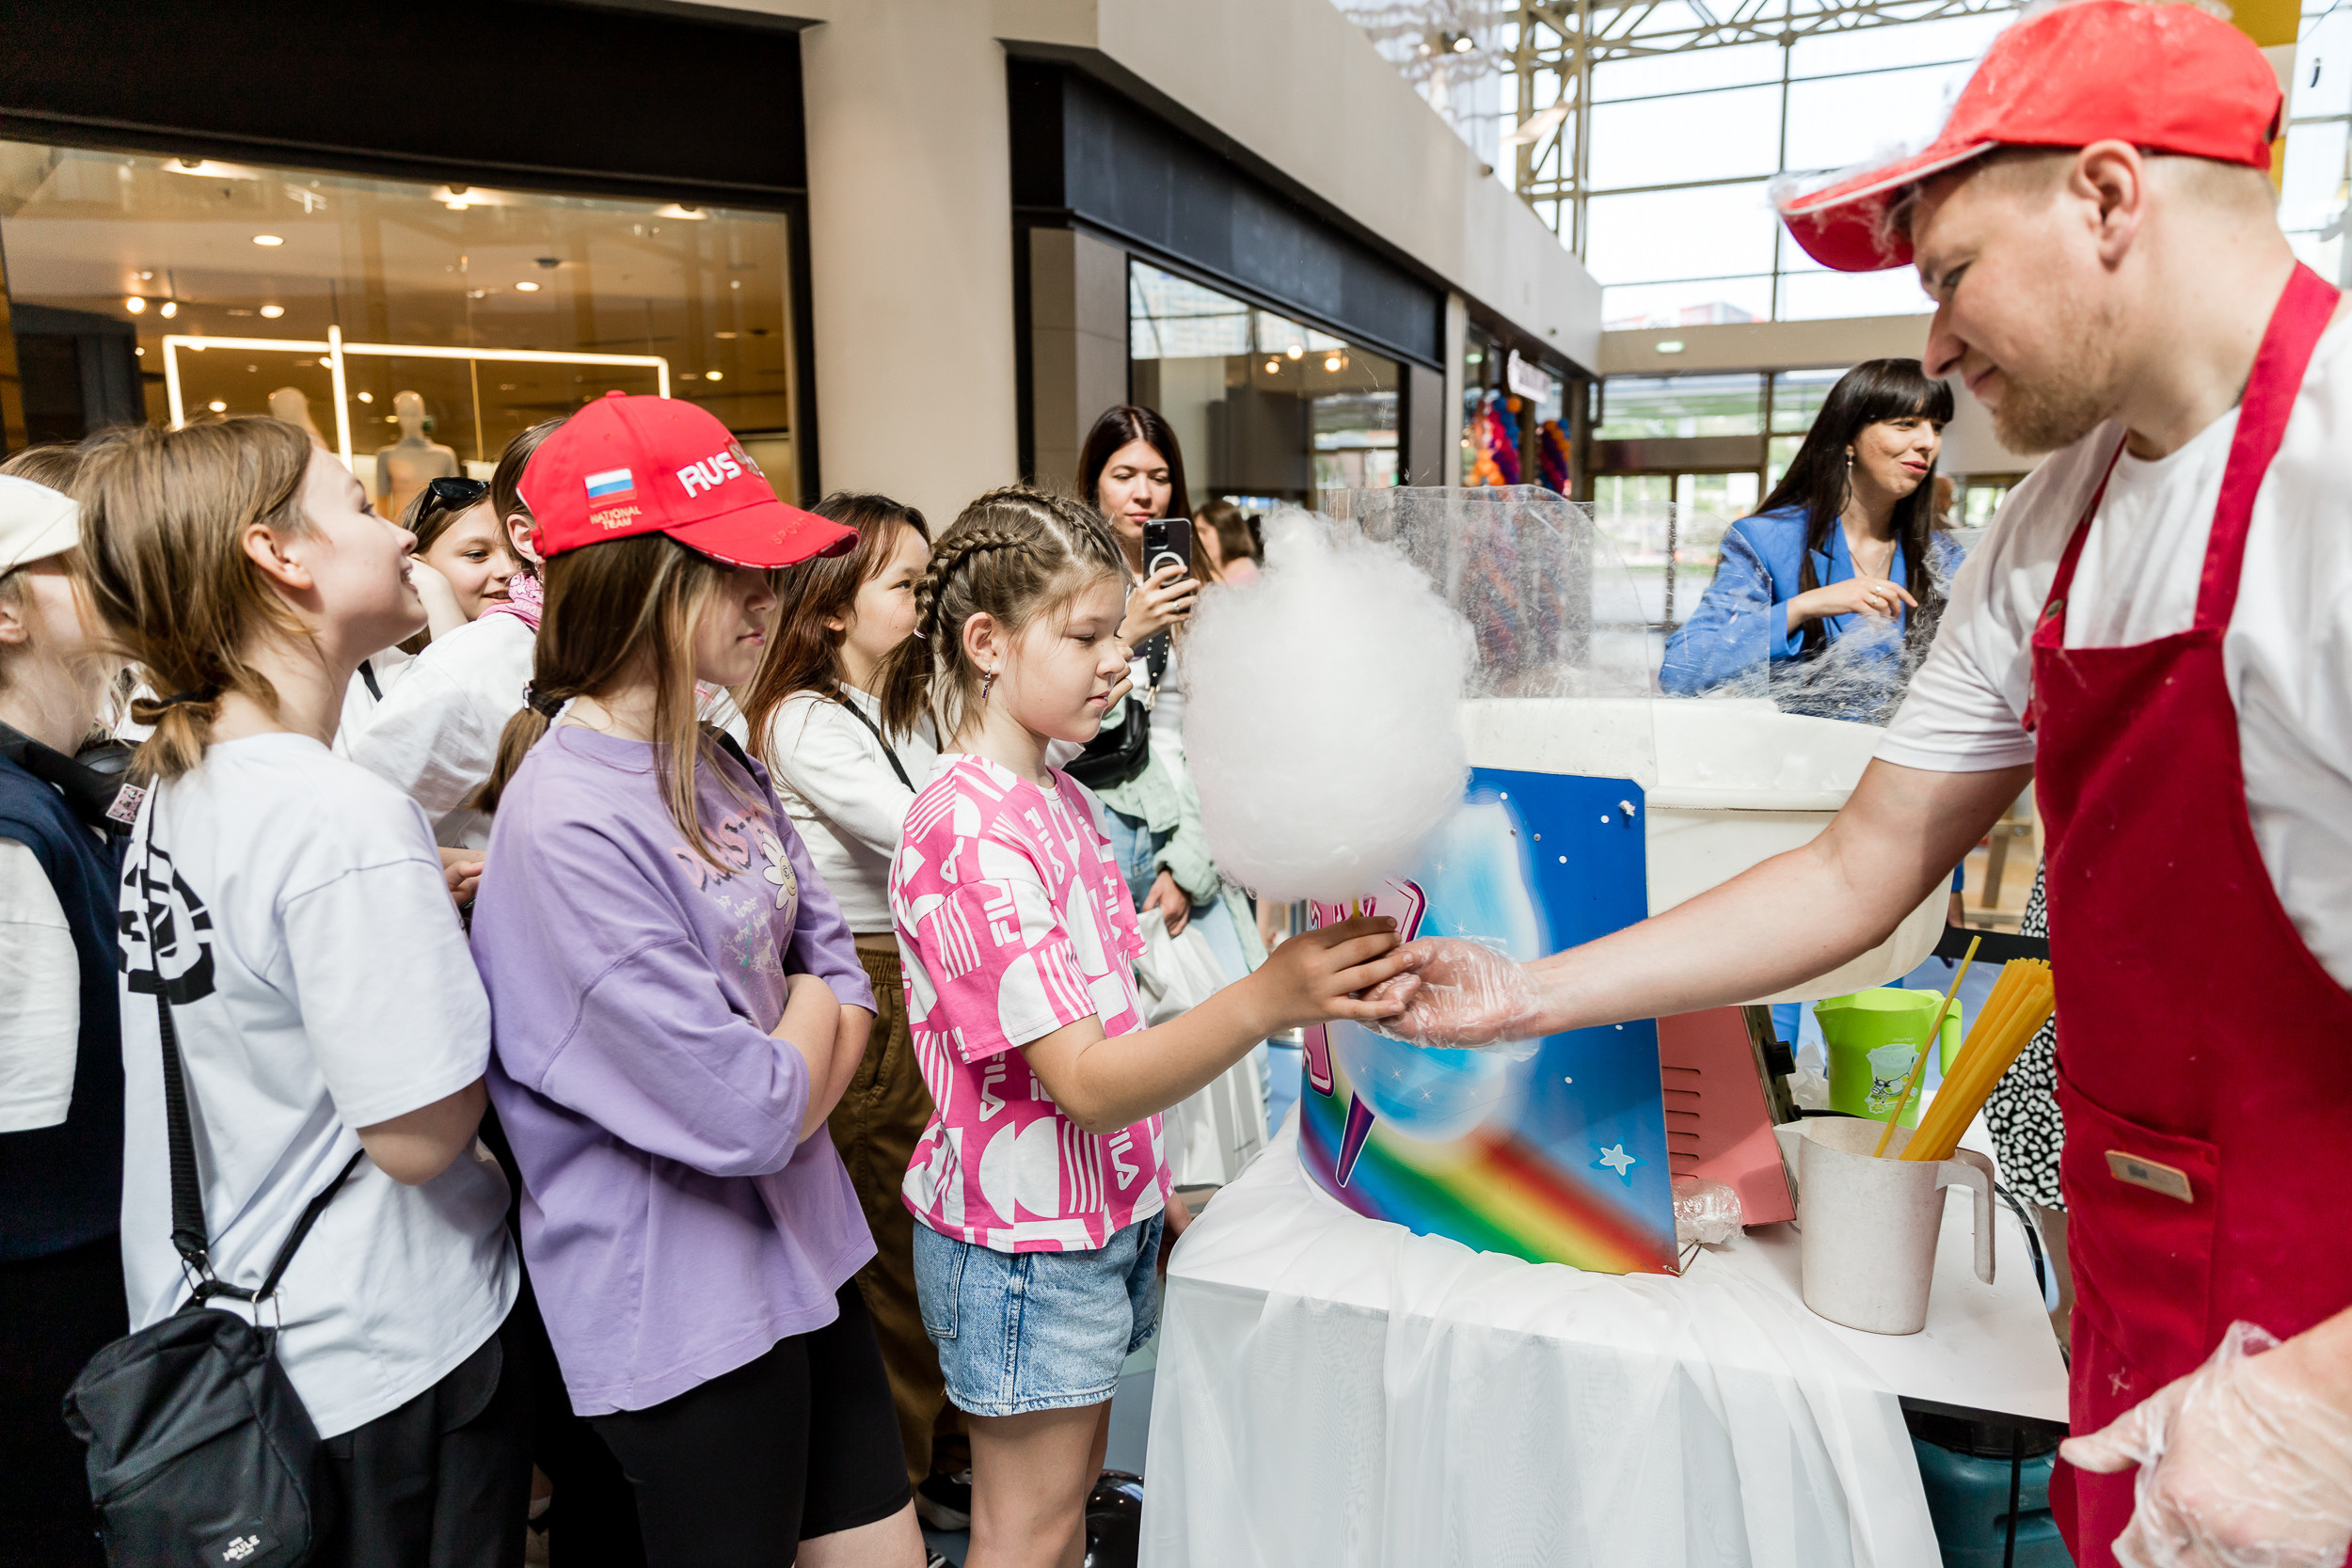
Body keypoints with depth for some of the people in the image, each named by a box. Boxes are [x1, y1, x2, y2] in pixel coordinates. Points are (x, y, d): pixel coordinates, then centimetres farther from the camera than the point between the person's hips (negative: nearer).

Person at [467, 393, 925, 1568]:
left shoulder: (714, 766, 4)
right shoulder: (569, 825, -24)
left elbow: (842, 972, 7)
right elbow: (753, 1114, -24)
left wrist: (804, 1054, -12)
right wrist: (815, 1021, -6)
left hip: (800, 1246, 8)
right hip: (684, 1304, -8)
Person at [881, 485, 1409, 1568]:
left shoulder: (1054, 793, 5)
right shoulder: (967, 834, -26)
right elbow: (1087, 1084, -30)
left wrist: (1144, 1191, 13)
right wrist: (1263, 1002, -44)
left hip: (1100, 1209, 8)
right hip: (1022, 1243, -8)